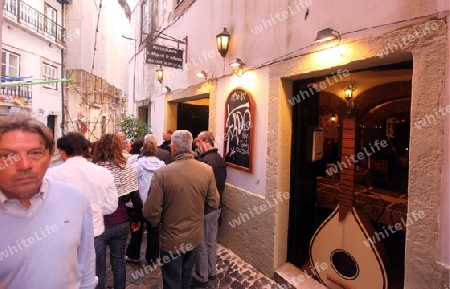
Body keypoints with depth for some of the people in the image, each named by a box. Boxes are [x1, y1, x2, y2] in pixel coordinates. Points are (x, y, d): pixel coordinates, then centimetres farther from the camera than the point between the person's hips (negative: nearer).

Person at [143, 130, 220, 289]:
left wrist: (157, 222, 2)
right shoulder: (207, 170, -13)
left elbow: (151, 211, -20)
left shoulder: (163, 173, -24)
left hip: (171, 238, -3)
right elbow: (213, 203, -5)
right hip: (194, 236, 4)